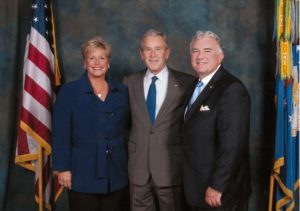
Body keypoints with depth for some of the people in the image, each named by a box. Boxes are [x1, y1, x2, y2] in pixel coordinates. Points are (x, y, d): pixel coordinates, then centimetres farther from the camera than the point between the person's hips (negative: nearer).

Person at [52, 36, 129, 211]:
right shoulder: (69, 91, -4)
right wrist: (63, 168, -11)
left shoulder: (122, 91, 7)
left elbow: (127, 128, 13)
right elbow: (61, 133, -7)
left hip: (116, 173, 4)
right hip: (83, 174, -3)